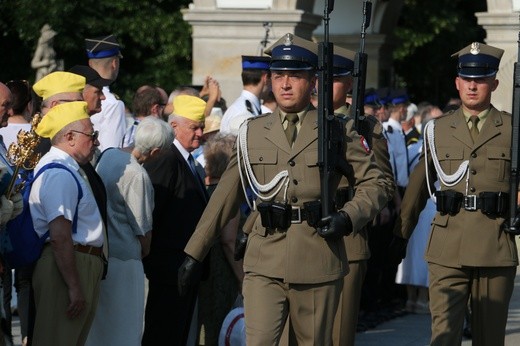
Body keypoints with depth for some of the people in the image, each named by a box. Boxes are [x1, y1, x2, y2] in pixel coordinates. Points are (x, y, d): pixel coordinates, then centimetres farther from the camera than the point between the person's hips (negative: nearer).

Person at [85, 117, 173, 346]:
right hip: (123, 258, -8)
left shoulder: (108, 155, 4)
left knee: (96, 324, 18)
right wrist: (145, 250, 7)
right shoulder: (137, 175, -21)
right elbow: (143, 230, -15)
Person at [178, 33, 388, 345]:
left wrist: (348, 218, -11)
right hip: (264, 263, 1)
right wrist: (194, 254, 11)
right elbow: (225, 198, 13)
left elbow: (374, 184, 8)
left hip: (318, 265, -1)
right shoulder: (253, 133, 10)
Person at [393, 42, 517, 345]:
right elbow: (419, 186, 17)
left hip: (496, 248, 0)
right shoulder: (438, 130, 10)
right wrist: (401, 236, 20)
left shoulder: (511, 130, 4)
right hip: (447, 250, 0)